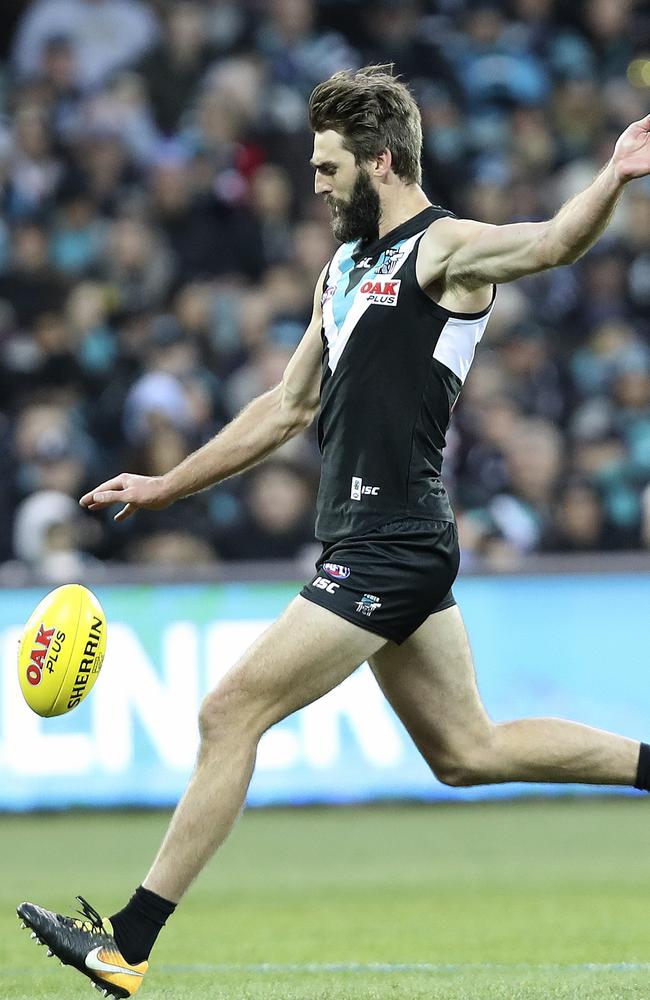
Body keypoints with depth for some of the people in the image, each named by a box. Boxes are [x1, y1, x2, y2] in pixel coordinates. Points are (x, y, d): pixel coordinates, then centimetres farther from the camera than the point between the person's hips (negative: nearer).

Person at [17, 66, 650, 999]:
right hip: (372, 545, 10)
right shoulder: (345, 269, 19)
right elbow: (288, 407, 27)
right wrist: (163, 488, 28)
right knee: (468, 753, 12)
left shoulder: (444, 249, -8)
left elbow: (555, 241, -28)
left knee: (231, 712, -9)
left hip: (390, 551, -10)